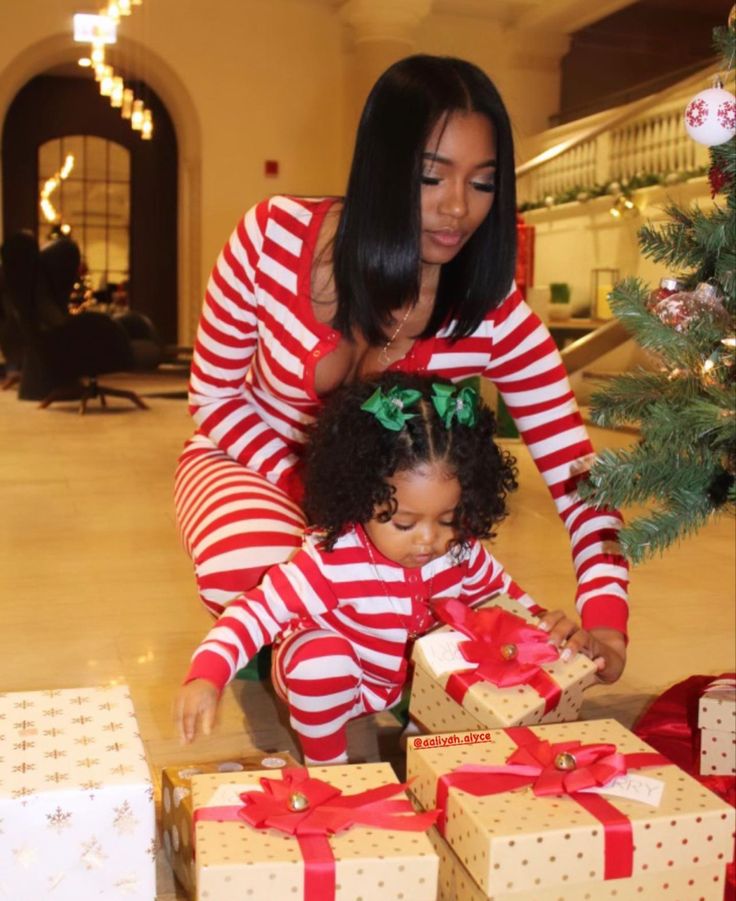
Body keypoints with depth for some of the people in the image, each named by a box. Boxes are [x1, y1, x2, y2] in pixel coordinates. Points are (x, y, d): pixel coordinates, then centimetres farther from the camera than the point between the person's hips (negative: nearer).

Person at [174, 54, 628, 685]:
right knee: (258, 574, -35)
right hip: (256, 461, -1)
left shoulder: (495, 317, -22)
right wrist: (308, 493, -24)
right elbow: (216, 395, -11)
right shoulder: (274, 236, -24)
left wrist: (604, 617, -38)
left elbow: (578, 478, -21)